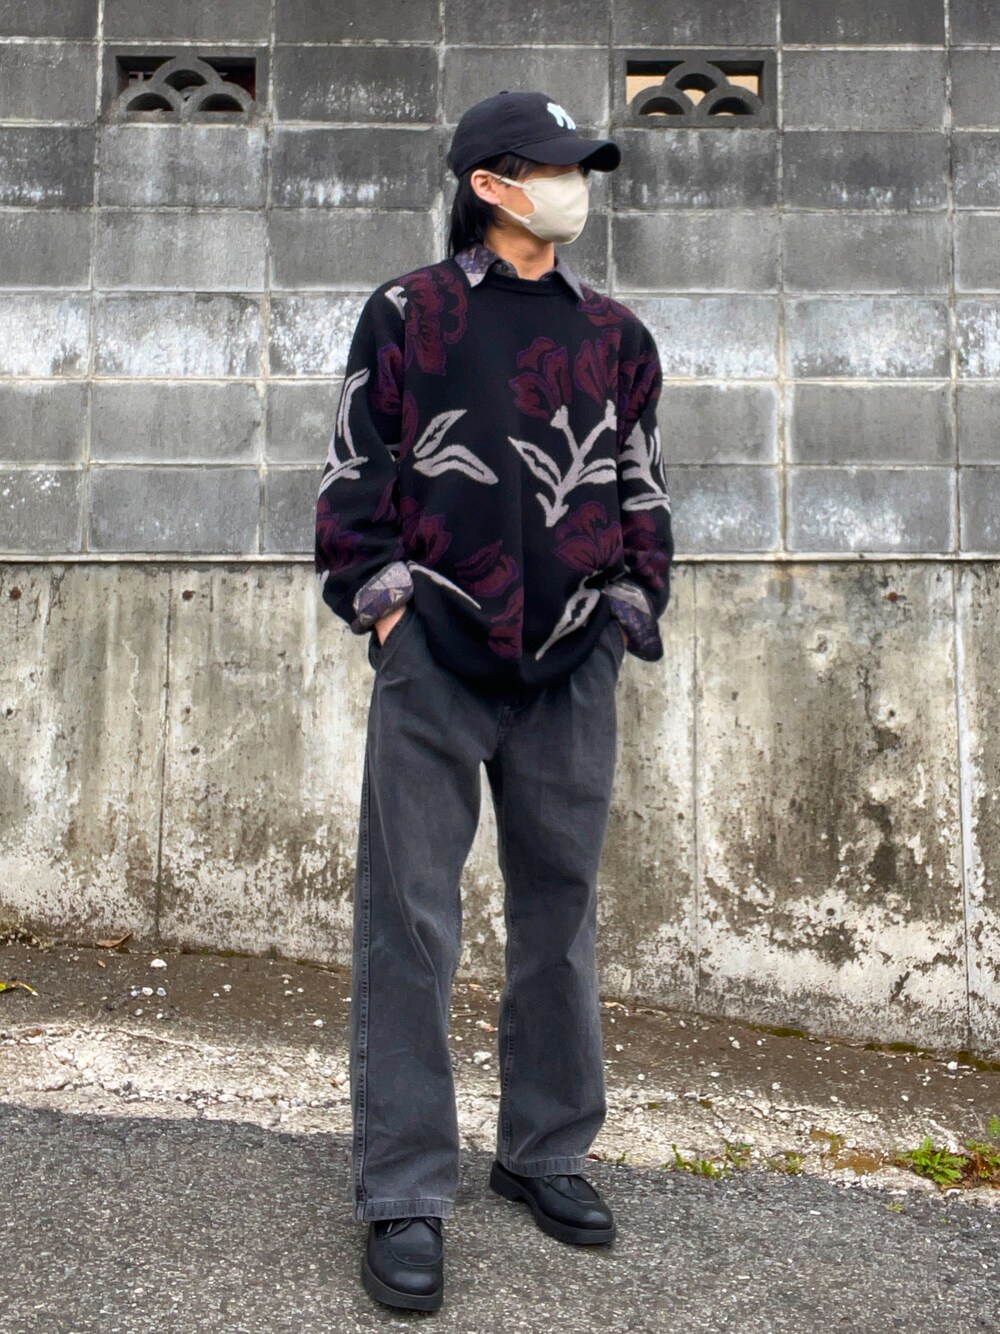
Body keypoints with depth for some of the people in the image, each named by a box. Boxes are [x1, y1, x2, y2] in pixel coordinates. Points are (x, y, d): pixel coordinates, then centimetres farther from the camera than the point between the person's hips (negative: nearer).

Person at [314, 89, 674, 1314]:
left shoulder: (614, 335, 13)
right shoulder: (407, 314, 2)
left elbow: (641, 485, 17)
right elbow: (354, 469, 2)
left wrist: (631, 604, 8)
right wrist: (382, 607, -3)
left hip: (570, 664, 4)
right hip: (436, 658, -3)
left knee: (559, 912, 11)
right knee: (409, 922, -2)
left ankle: (545, 1152, 27)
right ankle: (403, 1197, 9)